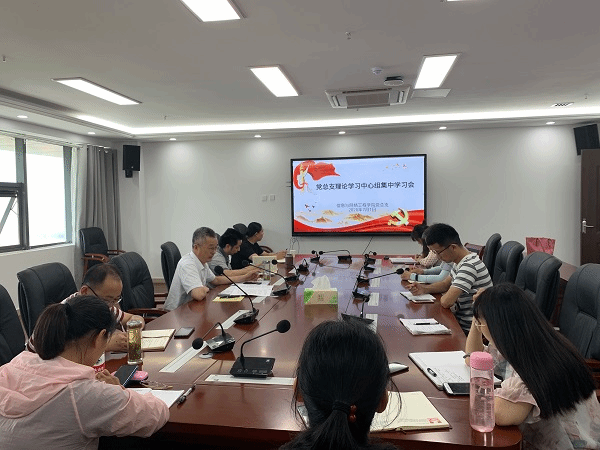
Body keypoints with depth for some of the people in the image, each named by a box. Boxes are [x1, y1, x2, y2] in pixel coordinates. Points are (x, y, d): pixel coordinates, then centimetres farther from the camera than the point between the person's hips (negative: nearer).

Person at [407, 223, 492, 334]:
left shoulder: (469, 266, -26)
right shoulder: (460, 261, 5)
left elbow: (446, 302, -31)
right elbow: (446, 283, 19)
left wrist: (443, 297, -8)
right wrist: (424, 289, 1)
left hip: (468, 330, -8)